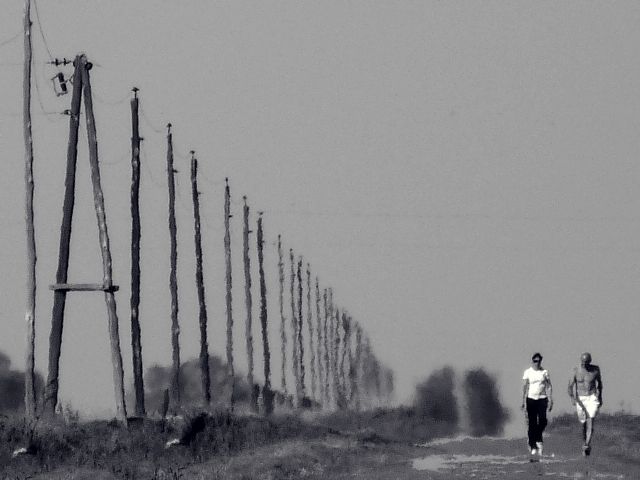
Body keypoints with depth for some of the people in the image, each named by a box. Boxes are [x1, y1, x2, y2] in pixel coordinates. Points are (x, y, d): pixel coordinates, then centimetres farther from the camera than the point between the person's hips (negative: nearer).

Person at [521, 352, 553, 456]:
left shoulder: (544, 372, 6)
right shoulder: (527, 372, 4)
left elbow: (548, 387, 6)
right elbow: (524, 387, 3)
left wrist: (550, 401, -1)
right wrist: (523, 401, -4)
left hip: (542, 399, 0)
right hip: (531, 399, 0)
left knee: (542, 421, -14)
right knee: (532, 423, -3)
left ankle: (538, 440, 12)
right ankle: (533, 447, 2)